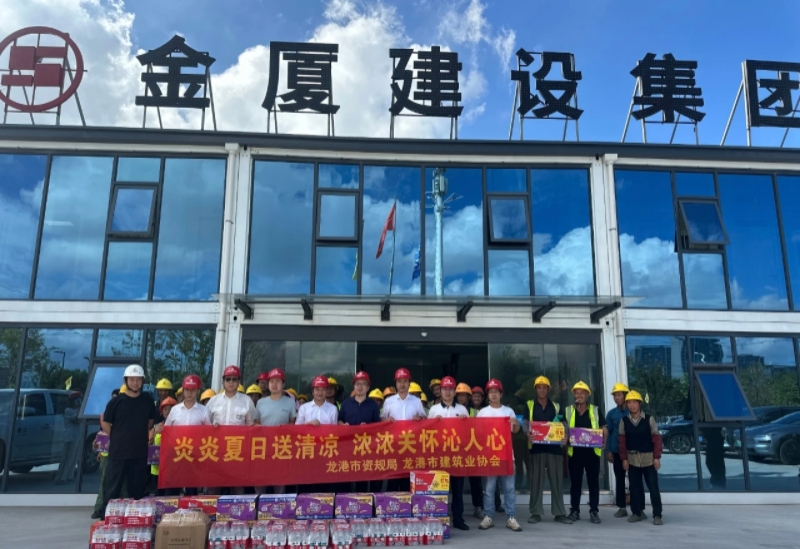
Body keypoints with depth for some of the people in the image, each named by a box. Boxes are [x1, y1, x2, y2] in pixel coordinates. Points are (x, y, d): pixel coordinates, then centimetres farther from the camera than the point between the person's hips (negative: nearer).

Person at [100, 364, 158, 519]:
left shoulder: (148, 402, 3)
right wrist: (118, 440, 3)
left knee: (137, 490, 12)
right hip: (117, 452, -3)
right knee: (112, 489, 1)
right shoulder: (116, 401, -6)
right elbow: (105, 424, 2)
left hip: (140, 453, 3)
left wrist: (139, 437, 10)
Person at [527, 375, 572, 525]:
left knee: (557, 480, 4)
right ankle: (536, 513, 7)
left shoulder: (556, 406, 14)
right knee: (536, 480, 1)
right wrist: (528, 434, -24)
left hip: (554, 447, 2)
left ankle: (559, 513, 11)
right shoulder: (529, 405, 8)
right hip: (537, 447, -2)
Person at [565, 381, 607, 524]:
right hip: (575, 451, 0)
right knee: (575, 482, 8)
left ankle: (594, 512, 12)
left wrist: (603, 441, -10)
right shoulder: (568, 411, 6)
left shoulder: (595, 410, 6)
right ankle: (574, 510, 17)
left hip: (592, 451, 0)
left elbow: (604, 429, 7)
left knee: (593, 482, 4)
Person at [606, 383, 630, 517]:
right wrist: (608, 450, 1)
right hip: (617, 451, 3)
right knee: (619, 479, 8)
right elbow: (608, 433, 7)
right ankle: (622, 507, 15)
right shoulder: (611, 413, 6)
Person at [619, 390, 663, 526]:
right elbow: (622, 441, 3)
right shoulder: (624, 421, 1)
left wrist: (657, 457, -7)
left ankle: (657, 515, 7)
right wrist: (624, 458, -1)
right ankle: (637, 512, 20)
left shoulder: (649, 419, -4)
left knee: (653, 487, 0)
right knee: (635, 487, 9)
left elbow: (656, 438, -3)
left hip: (648, 458, -2)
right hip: (632, 459, 2)